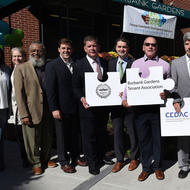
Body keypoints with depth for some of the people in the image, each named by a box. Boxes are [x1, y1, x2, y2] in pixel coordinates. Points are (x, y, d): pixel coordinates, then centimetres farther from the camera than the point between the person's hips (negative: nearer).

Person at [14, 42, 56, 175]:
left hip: (48, 111, 4)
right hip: (32, 111, -3)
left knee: (48, 138, 17)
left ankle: (46, 159, 39)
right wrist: (24, 114, -14)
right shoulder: (21, 68, -5)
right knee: (33, 140, 8)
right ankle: (36, 164, 29)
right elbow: (19, 93, -9)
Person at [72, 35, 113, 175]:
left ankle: (101, 157, 38)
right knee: (89, 135, 4)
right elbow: (76, 87, -4)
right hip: (88, 106, -4)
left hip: (104, 105, 5)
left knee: (102, 132, 19)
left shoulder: (105, 63, 7)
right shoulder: (79, 65, -5)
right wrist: (82, 98, -20)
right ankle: (92, 163, 19)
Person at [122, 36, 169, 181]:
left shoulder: (165, 64, 8)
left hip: (158, 106, -1)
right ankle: (146, 167, 20)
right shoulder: (136, 63, 10)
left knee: (158, 137, 7)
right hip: (140, 107, 1)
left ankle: (158, 167, 23)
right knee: (143, 138, 7)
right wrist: (124, 98, -3)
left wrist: (166, 94, -10)